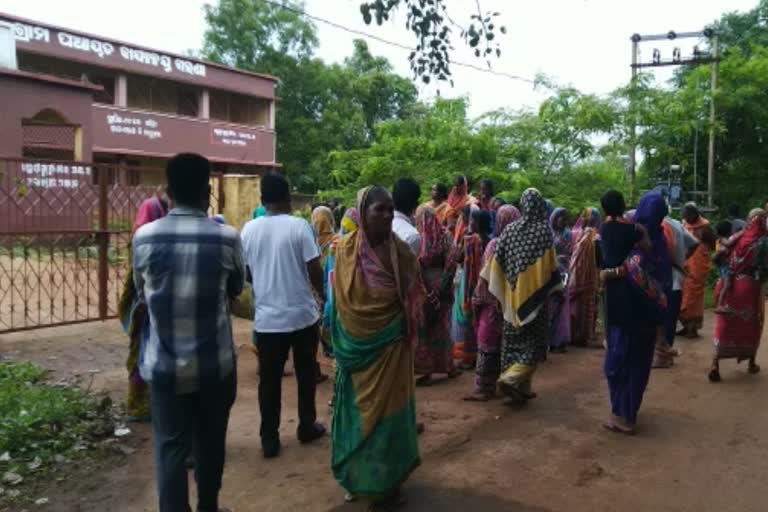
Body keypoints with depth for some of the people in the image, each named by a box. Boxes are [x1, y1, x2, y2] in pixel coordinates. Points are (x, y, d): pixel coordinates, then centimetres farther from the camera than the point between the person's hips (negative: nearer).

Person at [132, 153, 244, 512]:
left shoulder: (144, 237, -6)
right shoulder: (226, 238, -11)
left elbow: (142, 295, 8)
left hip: (164, 364, 0)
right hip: (214, 364, 0)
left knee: (170, 447, 10)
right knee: (210, 443, 18)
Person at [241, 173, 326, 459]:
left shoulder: (249, 229, 0)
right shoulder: (299, 226, -10)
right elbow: (314, 270, -11)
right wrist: (323, 295, 7)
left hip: (266, 317, 2)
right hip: (302, 314, -2)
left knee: (269, 379, 10)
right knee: (306, 373, 16)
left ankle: (269, 439, 14)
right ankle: (307, 427, 27)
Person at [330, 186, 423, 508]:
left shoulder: (400, 251, -3)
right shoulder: (346, 250, -6)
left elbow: (413, 298, 3)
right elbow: (341, 300, 0)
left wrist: (406, 331, -7)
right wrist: (347, 339, -3)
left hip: (392, 343, 1)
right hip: (359, 343, -1)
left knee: (389, 407, 10)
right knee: (359, 408, 12)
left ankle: (387, 478, 28)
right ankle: (356, 477, 31)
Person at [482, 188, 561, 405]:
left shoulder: (510, 229, 3)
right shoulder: (544, 230, -8)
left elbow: (497, 262, 2)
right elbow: (551, 266, -8)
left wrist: (502, 291, 9)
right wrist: (556, 288, 3)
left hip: (513, 295, 4)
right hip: (534, 293, -4)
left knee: (514, 340, 12)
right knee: (535, 340, 5)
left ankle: (520, 387, 16)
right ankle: (512, 379, -11)